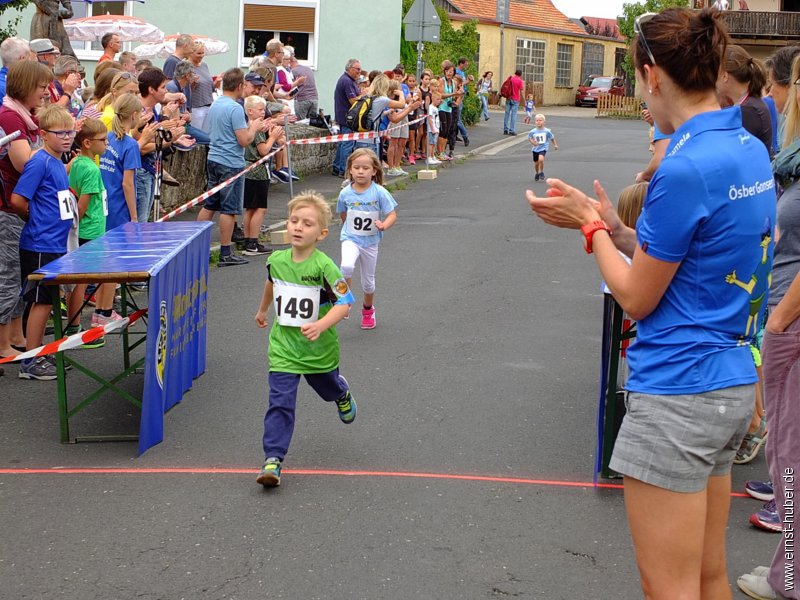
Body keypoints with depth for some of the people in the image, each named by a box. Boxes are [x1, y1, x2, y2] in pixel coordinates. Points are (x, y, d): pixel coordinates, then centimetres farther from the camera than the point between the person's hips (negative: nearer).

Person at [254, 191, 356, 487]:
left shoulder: (324, 266, -21)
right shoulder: (276, 260, -5)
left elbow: (344, 302, -21)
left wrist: (320, 325, -36)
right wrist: (262, 310, 34)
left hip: (319, 349, -2)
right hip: (283, 348, 2)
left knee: (329, 388, 26)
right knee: (280, 404, -10)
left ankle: (343, 395, 62)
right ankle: (272, 459, -10)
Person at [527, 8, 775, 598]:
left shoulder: (686, 167, -21)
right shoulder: (750, 150, 6)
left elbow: (637, 299, -11)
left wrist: (590, 224, 1)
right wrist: (613, 227, 10)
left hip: (677, 394, -9)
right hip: (733, 385, 9)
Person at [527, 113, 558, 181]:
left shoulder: (547, 131, -8)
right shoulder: (533, 131, -6)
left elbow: (552, 138, 5)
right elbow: (529, 138, 6)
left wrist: (555, 145, 8)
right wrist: (532, 142, -12)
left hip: (543, 148, -3)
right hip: (535, 149, 3)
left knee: (541, 159, -27)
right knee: (536, 163, 13)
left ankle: (541, 173, -4)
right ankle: (537, 173, 41)